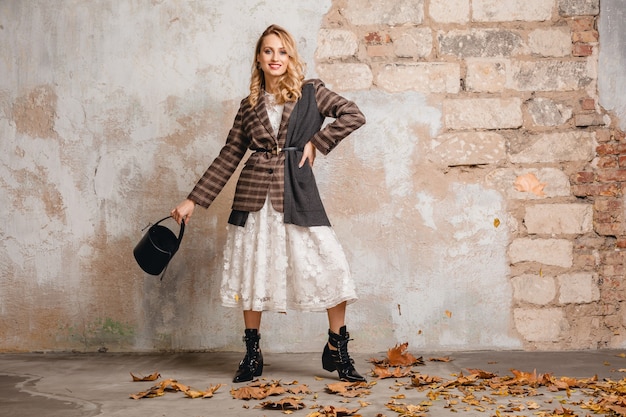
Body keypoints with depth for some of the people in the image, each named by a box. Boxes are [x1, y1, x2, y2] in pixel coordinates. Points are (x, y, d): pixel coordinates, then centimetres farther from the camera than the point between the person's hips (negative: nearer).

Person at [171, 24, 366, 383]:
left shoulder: (310, 92, 6)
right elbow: (229, 156, 11)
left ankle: (337, 350, 7)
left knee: (333, 268, -8)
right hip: (255, 194, 2)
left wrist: (316, 142, -5)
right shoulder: (250, 105, 11)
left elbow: (353, 115, -1)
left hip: (297, 192, -2)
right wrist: (193, 200, 9)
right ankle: (252, 355, 18)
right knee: (252, 270, 5)